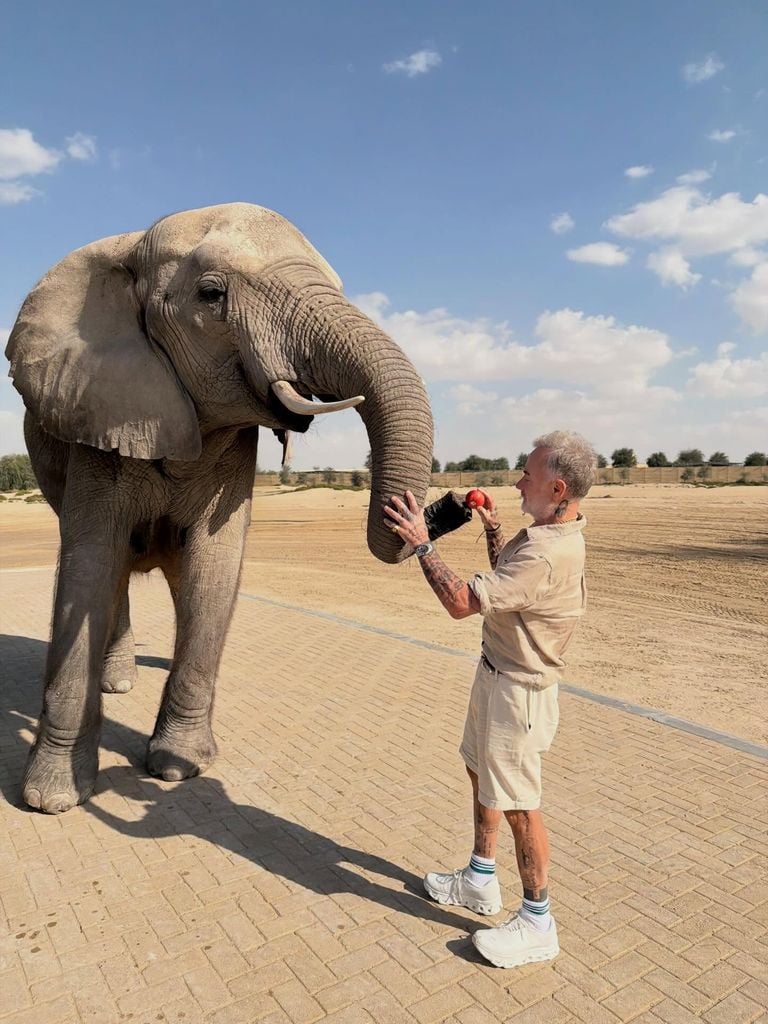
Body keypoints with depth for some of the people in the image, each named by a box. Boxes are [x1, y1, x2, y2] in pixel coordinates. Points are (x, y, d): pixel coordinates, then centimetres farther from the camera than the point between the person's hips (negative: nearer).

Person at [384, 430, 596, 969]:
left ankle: (537, 923, 25)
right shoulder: (546, 532, 2)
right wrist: (492, 530, 12)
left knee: (518, 803, 5)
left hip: (518, 689, -10)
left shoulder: (547, 555, -31)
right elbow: (505, 580, 18)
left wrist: (421, 542, -22)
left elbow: (461, 602, -30)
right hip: (496, 673, 11)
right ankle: (480, 880, 42)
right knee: (481, 773, 23)